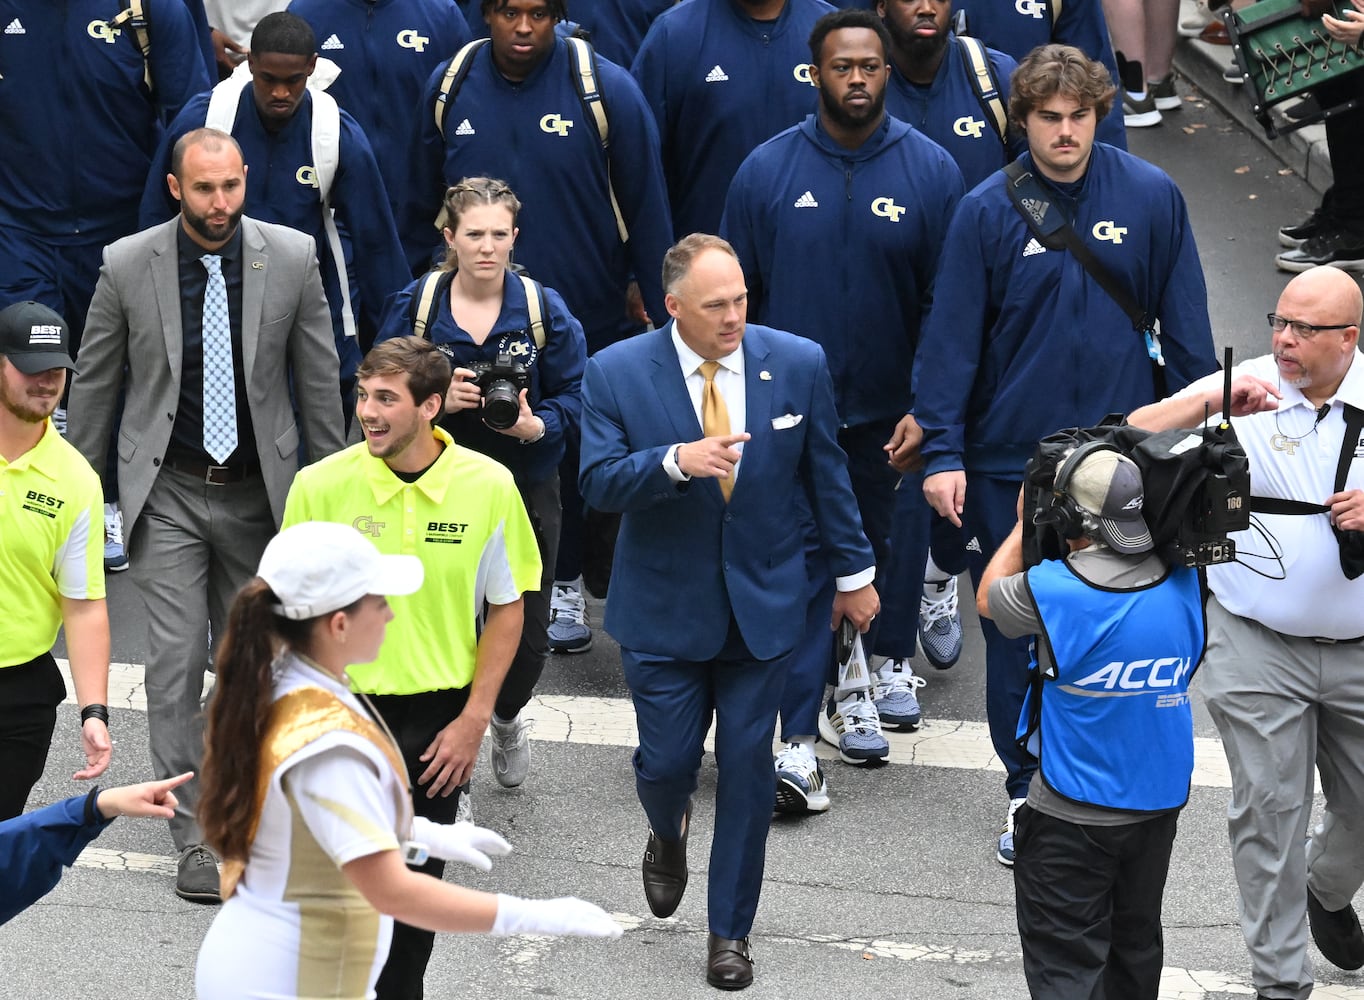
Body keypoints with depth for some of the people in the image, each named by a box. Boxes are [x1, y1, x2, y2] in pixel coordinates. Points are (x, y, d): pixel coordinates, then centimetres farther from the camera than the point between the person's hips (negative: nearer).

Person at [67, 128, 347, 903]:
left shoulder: (292, 258, -7)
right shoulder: (127, 265, -9)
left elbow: (319, 380, 2)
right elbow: (95, 384, 2)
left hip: (257, 490, 2)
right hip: (167, 493, -2)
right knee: (178, 658, -9)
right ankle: (197, 835, -5)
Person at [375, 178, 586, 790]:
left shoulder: (545, 312, -5)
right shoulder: (412, 308, -4)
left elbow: (571, 401, -3)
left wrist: (534, 425, -25)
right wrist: (435, 401, -21)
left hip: (523, 492, 0)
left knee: (526, 638, 3)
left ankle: (506, 717, 39)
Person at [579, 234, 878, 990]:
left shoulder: (798, 364, -6)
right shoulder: (616, 373, -11)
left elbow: (825, 474, 4)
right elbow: (598, 483, -16)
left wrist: (854, 572, 10)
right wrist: (676, 461, -33)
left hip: (761, 606, 1)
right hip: (664, 609, -1)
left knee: (747, 768, 3)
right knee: (666, 761, 4)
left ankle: (731, 929, 17)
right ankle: (668, 835, 43)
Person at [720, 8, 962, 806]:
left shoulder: (931, 171, -5)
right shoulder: (768, 170, -3)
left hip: (892, 411, 1)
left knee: (893, 551, 17)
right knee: (800, 562, -6)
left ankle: (885, 661, 42)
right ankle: (799, 739, -6)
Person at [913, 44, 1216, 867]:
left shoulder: (1151, 197, -4)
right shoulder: (987, 211, -6)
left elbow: (1185, 326, 4)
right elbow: (952, 336, -5)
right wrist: (943, 452, -11)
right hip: (1010, 456, 0)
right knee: (1015, 636, 8)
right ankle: (1028, 792, 23)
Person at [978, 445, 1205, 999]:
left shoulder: (1052, 590, -24)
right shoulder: (1183, 584, -11)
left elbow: (987, 597, -2)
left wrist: (1025, 523, 8)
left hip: (1073, 815, -5)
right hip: (1160, 803, 5)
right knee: (1136, 943, 23)